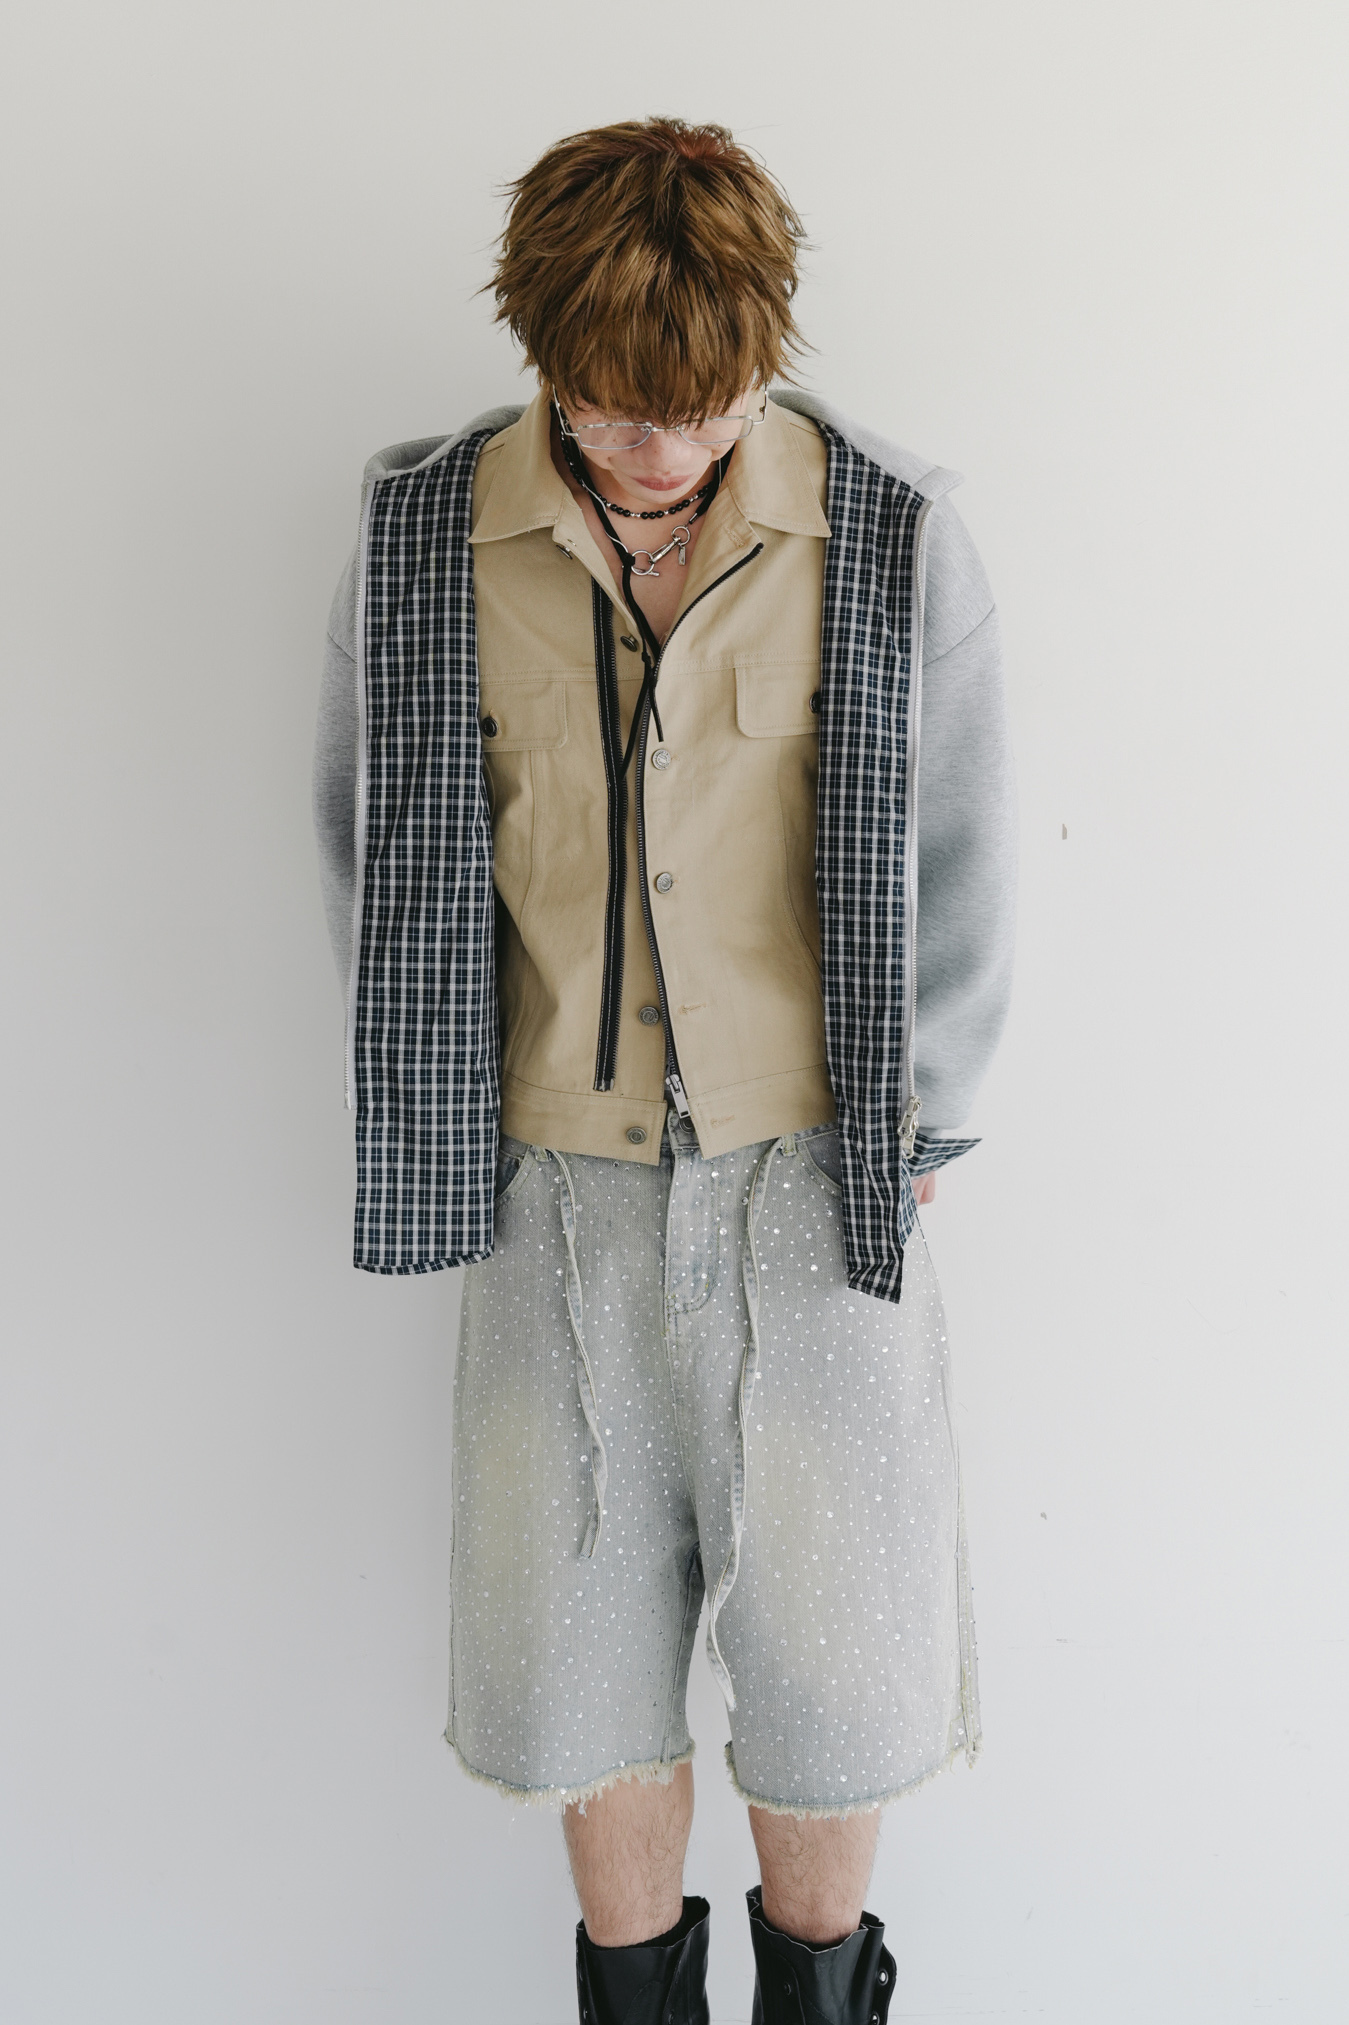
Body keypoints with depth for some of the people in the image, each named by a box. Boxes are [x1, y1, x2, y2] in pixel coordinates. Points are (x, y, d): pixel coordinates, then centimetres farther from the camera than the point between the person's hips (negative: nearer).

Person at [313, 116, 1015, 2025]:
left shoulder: (893, 538, -8)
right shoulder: (425, 536, -4)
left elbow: (960, 882, 0)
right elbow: (372, 847, 7)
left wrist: (892, 1144, 6)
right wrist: (460, 1131, 7)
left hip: (811, 1180, -1)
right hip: (558, 1181, 1)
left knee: (829, 1642, 11)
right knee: (584, 1648, 14)